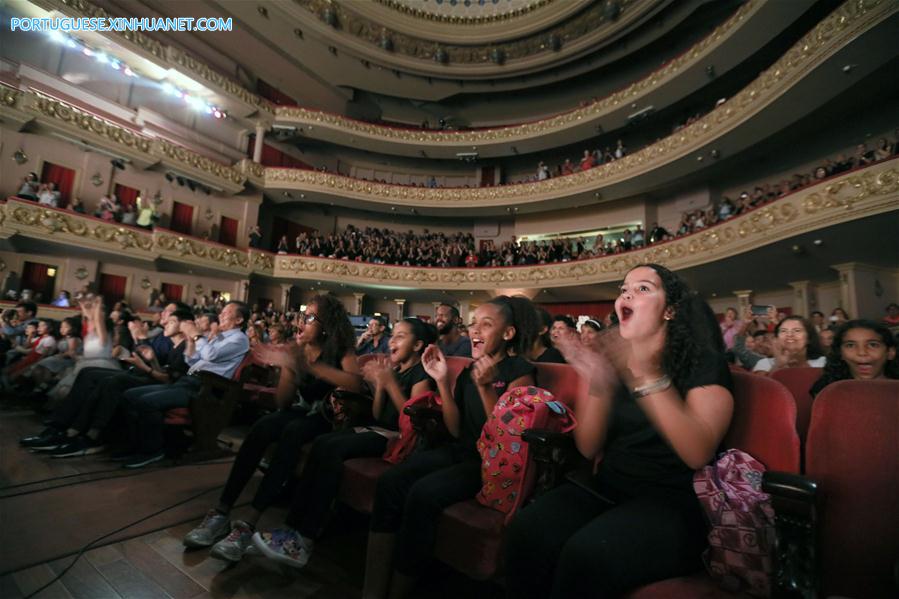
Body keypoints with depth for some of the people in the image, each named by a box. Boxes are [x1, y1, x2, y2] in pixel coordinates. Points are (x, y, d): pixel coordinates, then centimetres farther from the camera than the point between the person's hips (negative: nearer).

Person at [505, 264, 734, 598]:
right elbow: (589, 450, 1)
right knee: (525, 534, -20)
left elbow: (699, 454, -20)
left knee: (586, 555, -29)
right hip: (607, 487, 4)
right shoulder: (612, 358, 7)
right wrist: (598, 385, -16)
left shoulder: (702, 361, -5)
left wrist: (649, 380, -31)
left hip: (673, 500, -4)